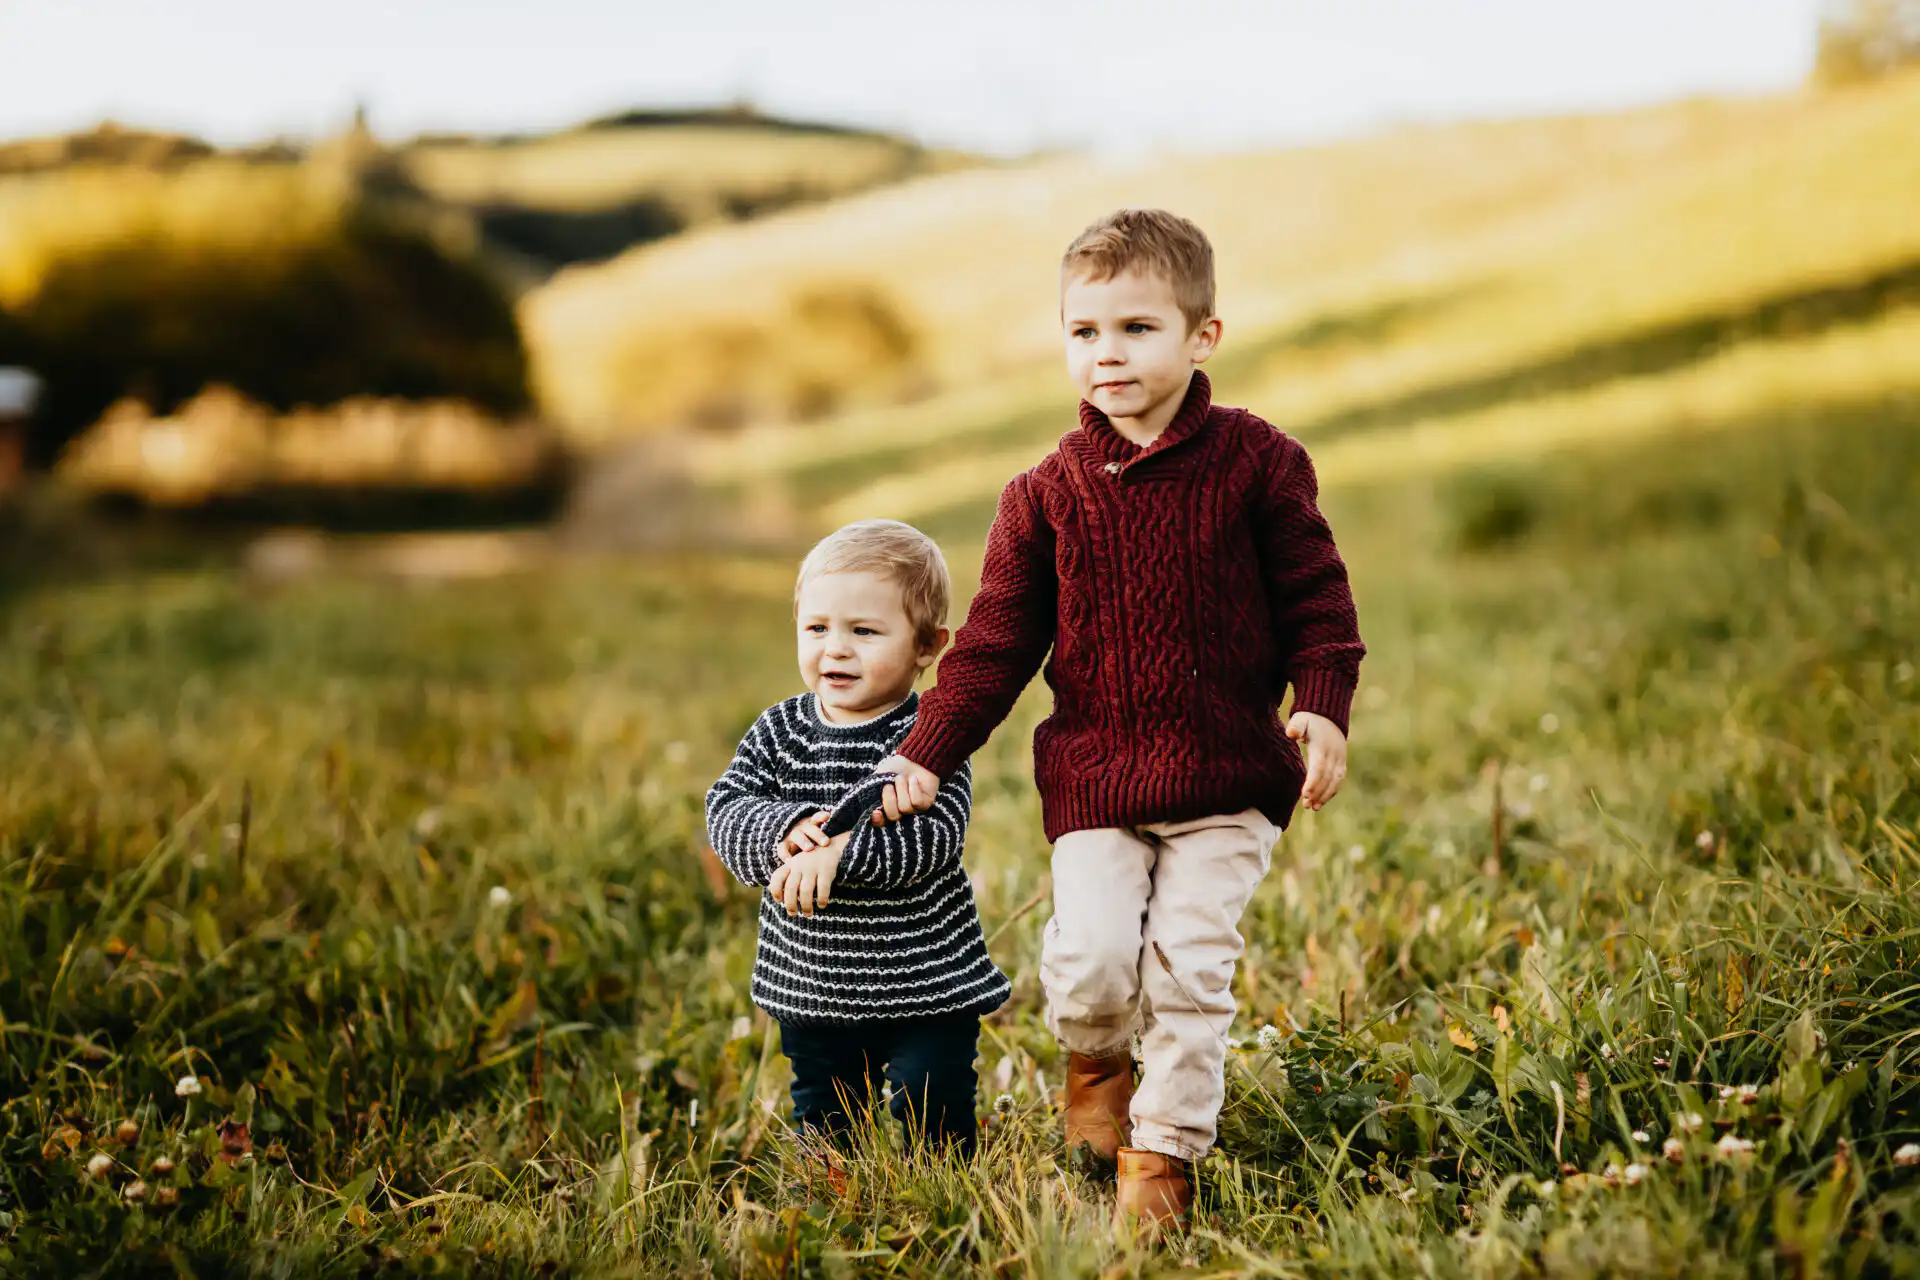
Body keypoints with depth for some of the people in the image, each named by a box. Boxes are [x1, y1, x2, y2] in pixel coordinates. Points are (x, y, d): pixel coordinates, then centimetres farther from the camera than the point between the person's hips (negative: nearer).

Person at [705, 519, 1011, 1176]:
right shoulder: (779, 731, 0)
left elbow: (933, 838, -27)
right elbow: (726, 811, -9)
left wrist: (837, 852, -35)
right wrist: (784, 831, -29)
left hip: (927, 985, -4)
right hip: (811, 987, 5)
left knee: (935, 1123, 5)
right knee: (823, 1124, 20)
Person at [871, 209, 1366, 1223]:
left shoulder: (1255, 462, -1)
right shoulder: (1046, 495, 3)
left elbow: (1314, 596, 3)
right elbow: (996, 642, 5)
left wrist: (1323, 708, -11)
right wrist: (926, 755, -2)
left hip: (1226, 775, -1)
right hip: (1093, 778, 1)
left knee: (1190, 963, -4)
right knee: (1090, 956, -12)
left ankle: (1164, 1149, 14)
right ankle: (1096, 1064, 23)